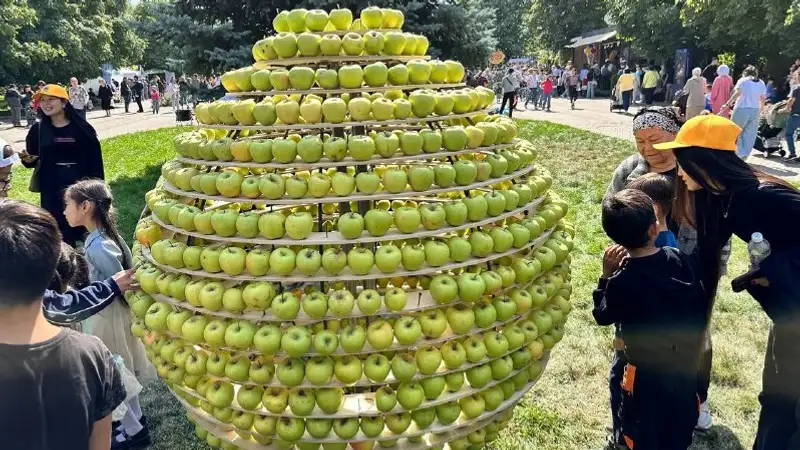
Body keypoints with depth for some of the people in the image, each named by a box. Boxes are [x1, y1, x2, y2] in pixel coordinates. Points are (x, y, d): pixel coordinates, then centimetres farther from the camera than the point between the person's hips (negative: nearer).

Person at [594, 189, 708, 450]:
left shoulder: (621, 282, -25)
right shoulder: (682, 260, -13)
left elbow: (603, 317, -8)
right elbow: (701, 305, 0)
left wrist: (606, 276, -7)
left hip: (647, 369, -4)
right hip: (686, 361, 5)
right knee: (679, 422, 27)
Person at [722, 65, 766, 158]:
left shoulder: (742, 81, 0)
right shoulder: (761, 83, 13)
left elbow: (738, 93, -14)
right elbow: (763, 99, 13)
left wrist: (727, 104, -17)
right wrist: (760, 110, 26)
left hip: (742, 109, -4)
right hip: (755, 110, 4)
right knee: (749, 134, 7)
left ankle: (740, 153, -3)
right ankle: (745, 155, 8)